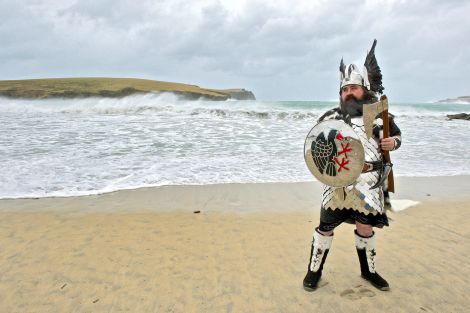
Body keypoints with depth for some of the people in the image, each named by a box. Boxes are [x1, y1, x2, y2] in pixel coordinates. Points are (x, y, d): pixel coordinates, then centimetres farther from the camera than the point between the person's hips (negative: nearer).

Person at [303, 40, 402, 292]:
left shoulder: (379, 115, 2)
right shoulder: (331, 117, 0)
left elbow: (396, 135, 17)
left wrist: (392, 143, -5)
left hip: (368, 182, 1)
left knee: (365, 227, 14)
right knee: (325, 227, 5)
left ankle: (369, 271, 38)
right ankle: (314, 271, 24)